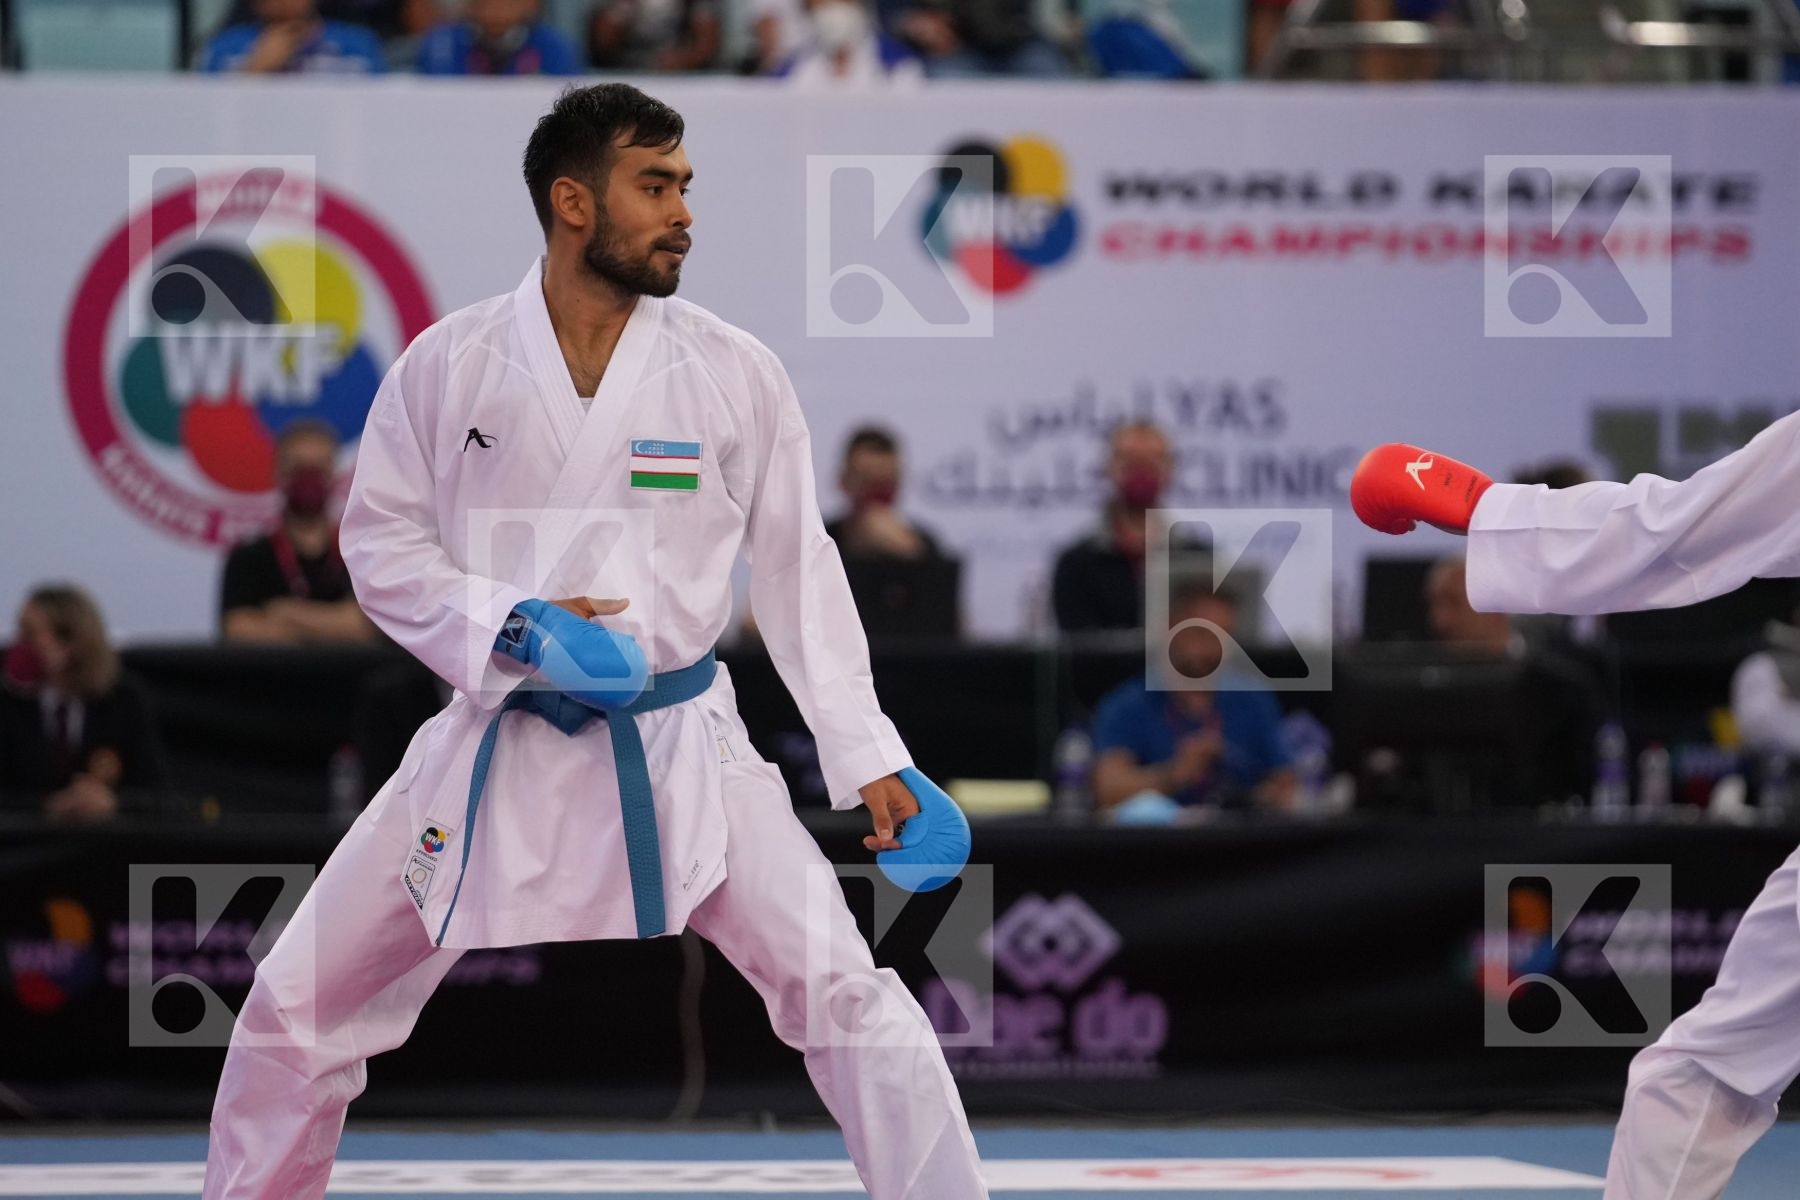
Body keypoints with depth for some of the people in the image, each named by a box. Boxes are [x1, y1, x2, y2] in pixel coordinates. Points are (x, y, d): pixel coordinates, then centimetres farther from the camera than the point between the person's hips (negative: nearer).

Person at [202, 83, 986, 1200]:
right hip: (495, 754, 1)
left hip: (676, 756, -1)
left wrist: (871, 759, -3)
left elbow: (798, 573, 2)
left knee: (851, 1000, -12)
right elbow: (382, 542, 1)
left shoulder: (737, 373, -4)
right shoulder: (450, 365, -4)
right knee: (299, 1004, 5)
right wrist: (518, 628, -16)